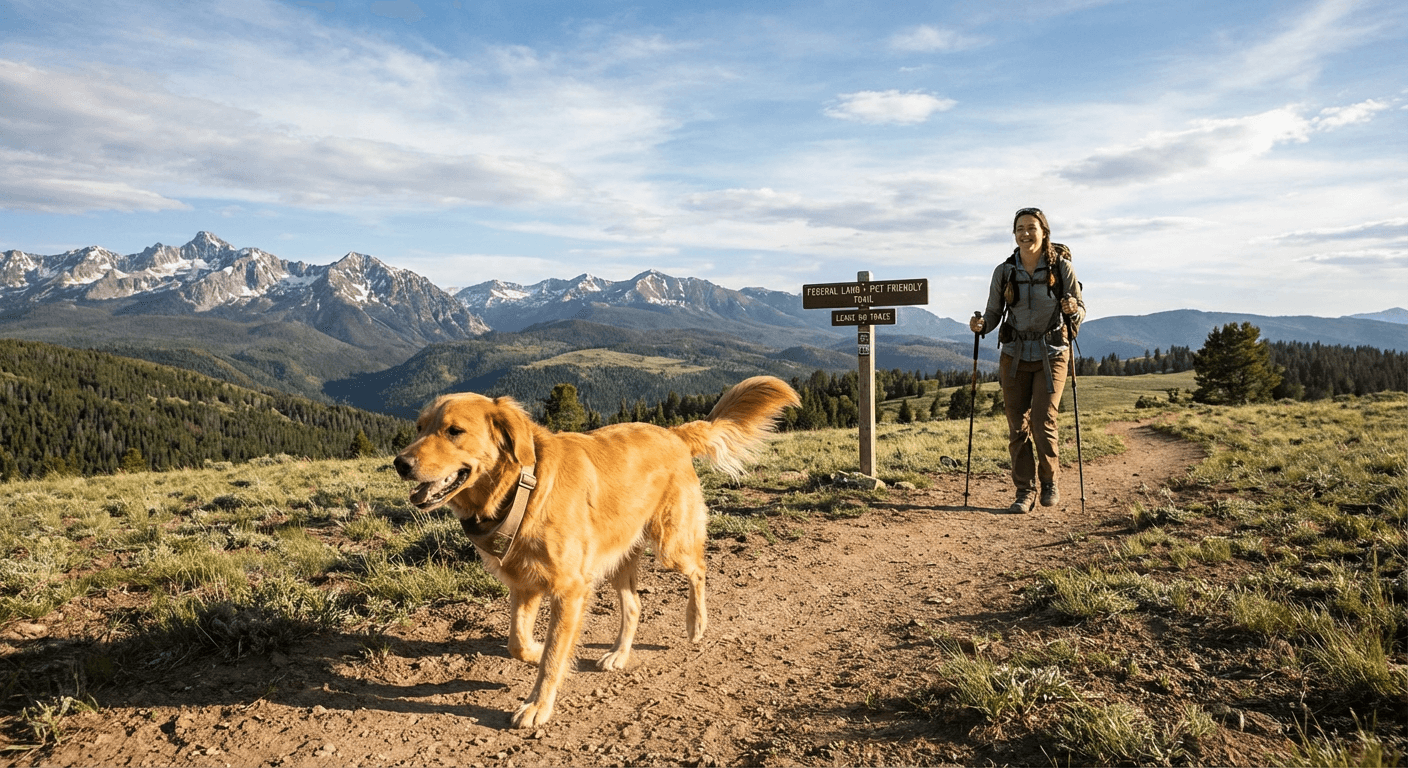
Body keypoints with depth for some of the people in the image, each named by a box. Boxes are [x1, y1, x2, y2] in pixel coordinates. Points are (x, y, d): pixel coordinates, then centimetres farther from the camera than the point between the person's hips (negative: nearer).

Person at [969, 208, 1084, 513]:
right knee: (1017, 425, 1)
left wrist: (1074, 311, -24)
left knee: (1042, 420, -10)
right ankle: (1025, 491, 12)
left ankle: (1050, 481, 15)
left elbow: (1080, 309, 0)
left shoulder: (1061, 267, -5)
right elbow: (994, 313, 5)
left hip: (1051, 354, -2)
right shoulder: (1003, 272, -1)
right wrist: (981, 324, -17)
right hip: (1015, 355, 2)